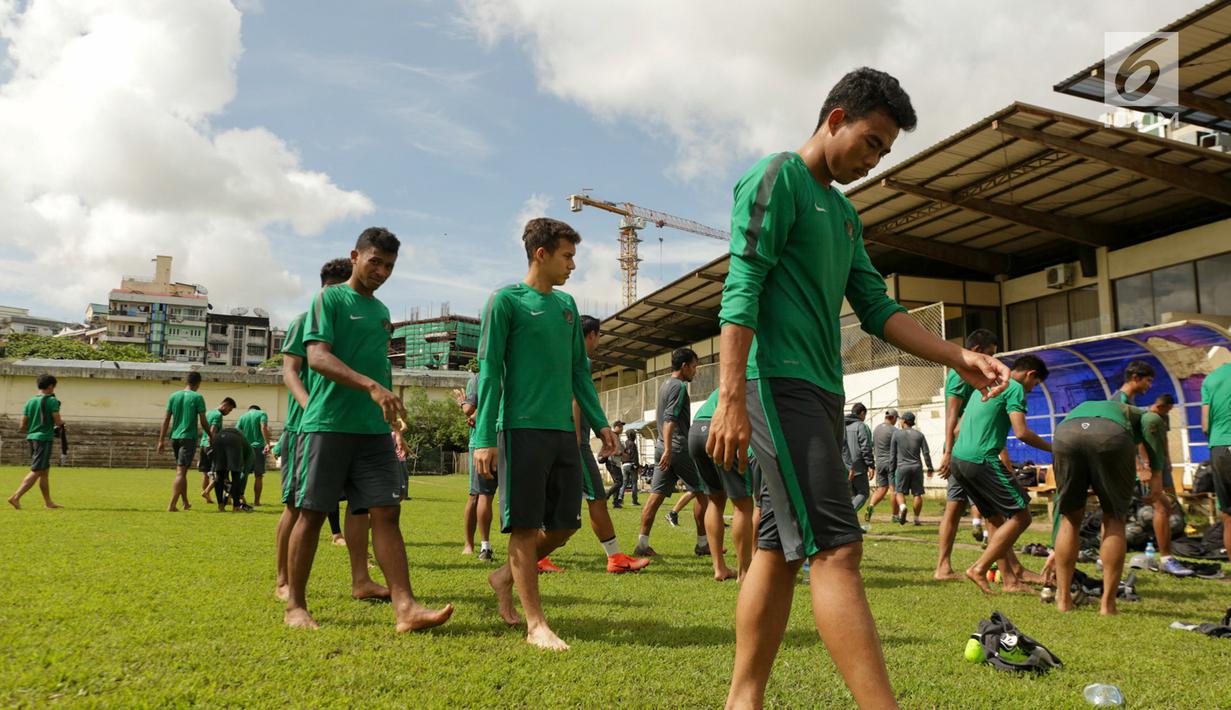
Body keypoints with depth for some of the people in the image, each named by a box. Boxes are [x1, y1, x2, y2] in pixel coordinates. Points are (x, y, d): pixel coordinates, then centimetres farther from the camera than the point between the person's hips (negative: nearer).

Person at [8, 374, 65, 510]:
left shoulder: (30, 401, 11)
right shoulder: (51, 400, -9)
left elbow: (23, 425, 10)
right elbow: (58, 422, -14)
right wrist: (62, 422, 9)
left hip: (32, 438, 8)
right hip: (45, 439, -8)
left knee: (45, 471, 13)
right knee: (36, 471, -5)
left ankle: (48, 502, 17)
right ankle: (16, 497, -13)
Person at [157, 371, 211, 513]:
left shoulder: (174, 396, 8)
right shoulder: (198, 398, -5)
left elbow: (166, 420, 6)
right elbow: (203, 422, -6)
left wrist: (161, 440, 8)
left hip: (175, 437, 5)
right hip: (189, 438, -5)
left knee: (182, 471, 17)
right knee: (180, 472, -6)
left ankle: (185, 503, 24)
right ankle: (171, 505, -13)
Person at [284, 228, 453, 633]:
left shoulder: (382, 311, 20)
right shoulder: (329, 299, -1)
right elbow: (317, 356, -15)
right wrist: (372, 387, -27)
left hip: (374, 430, 6)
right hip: (327, 425, -5)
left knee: (386, 513, -3)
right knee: (312, 513, 2)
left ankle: (405, 608, -8)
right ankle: (295, 605, 16)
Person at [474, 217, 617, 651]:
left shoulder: (567, 305, 17)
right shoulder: (506, 301, -2)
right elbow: (489, 372, -6)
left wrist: (599, 422, 13)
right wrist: (485, 438, -12)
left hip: (564, 431, 7)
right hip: (522, 428, -7)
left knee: (564, 525, 9)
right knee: (526, 526, -3)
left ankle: (505, 577, 30)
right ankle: (536, 623, 5)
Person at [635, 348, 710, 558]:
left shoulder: (665, 384, 19)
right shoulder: (679, 386, -10)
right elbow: (670, 418, -21)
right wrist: (668, 449, -27)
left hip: (662, 446, 9)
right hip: (679, 447, -9)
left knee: (656, 495, 2)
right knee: (702, 492, 4)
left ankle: (643, 544, -5)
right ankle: (702, 544, 9)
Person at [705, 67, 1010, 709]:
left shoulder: (844, 215, 24)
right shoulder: (779, 177, -2)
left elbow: (876, 308, 20)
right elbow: (741, 289, -13)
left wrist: (957, 357, 8)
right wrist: (731, 398, -21)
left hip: (821, 391, 9)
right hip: (778, 383, -9)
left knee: (781, 549, 7)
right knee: (835, 547, -14)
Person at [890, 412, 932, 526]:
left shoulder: (897, 434, -1)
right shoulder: (919, 434, 4)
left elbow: (892, 453, 2)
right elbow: (926, 453, 1)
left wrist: (892, 469, 9)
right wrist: (930, 468, 7)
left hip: (902, 467, -2)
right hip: (917, 467, 2)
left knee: (899, 492, 5)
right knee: (917, 494, 8)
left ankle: (902, 507, -24)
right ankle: (916, 518, 7)